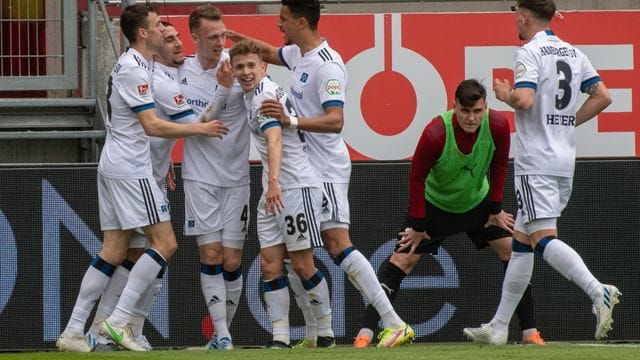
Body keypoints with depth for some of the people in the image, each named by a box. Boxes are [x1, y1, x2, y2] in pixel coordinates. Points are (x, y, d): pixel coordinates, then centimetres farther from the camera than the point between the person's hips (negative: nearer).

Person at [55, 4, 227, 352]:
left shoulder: (128, 64, 16)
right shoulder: (134, 70, -15)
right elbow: (151, 125, -19)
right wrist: (200, 129, -13)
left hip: (113, 165, 10)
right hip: (131, 169, -10)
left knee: (113, 251, 8)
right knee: (165, 243, -8)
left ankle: (73, 332, 4)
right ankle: (118, 320, -12)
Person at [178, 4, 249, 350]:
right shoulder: (181, 72, -1)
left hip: (236, 178, 0)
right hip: (200, 176, 0)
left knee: (231, 262, 1)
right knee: (210, 255, -6)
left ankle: (224, 329, 17)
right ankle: (221, 335, -5)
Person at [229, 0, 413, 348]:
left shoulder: (327, 65, -19)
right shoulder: (298, 54, 10)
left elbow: (335, 121, -28)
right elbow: (269, 52, 33)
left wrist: (292, 121, -39)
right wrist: (237, 38, 24)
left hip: (326, 169, -10)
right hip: (301, 169, 10)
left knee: (338, 245, -18)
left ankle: (394, 324, -20)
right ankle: (313, 336, 13)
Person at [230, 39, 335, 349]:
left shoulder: (264, 94, -15)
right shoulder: (252, 94, 13)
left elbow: (275, 139, -31)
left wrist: (274, 180, -42)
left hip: (297, 186, -10)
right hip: (272, 191, 10)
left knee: (302, 265, -4)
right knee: (270, 265, 0)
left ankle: (326, 331, 8)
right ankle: (280, 337, -2)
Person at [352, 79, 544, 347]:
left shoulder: (498, 126, -23)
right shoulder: (435, 134, -33)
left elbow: (499, 165, -4)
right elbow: (417, 179, -20)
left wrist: (496, 209, 0)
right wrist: (418, 226, -16)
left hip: (478, 202, 3)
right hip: (435, 204, -3)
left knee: (512, 252, -5)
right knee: (401, 261, -12)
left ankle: (530, 333, 5)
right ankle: (365, 334, -11)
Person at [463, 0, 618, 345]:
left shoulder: (529, 53, -9)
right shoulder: (573, 53, 14)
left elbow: (524, 100, -22)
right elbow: (603, 96, 11)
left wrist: (504, 94, -1)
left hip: (535, 163, -8)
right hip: (564, 162, 8)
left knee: (543, 238, -16)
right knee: (520, 242, 13)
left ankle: (598, 291, -37)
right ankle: (499, 327, 16)